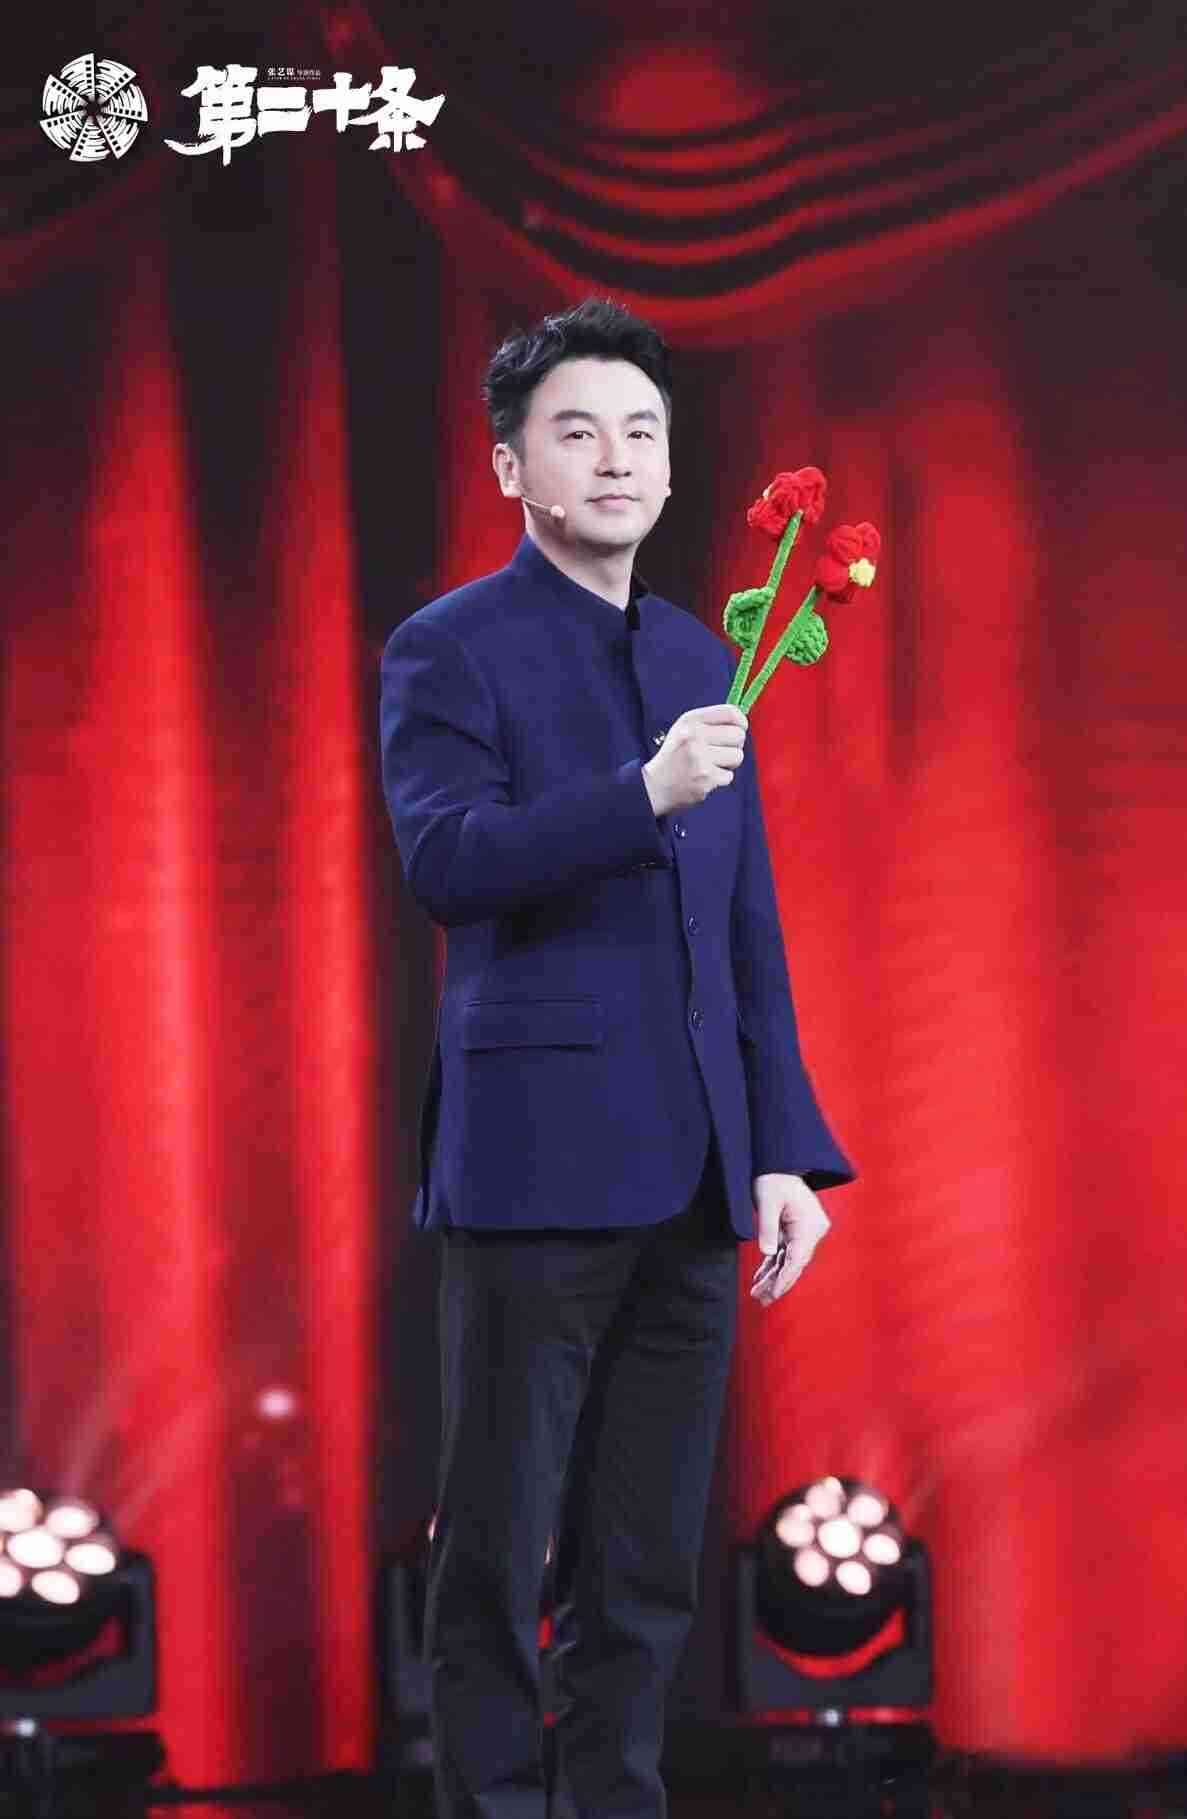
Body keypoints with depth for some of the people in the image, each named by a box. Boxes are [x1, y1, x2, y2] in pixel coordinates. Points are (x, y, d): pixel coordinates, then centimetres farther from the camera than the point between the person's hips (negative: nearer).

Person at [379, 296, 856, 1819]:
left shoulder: (699, 660, 17)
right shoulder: (449, 652, -1)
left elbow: (749, 932, 17)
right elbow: (443, 861, -18)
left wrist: (785, 1148, 11)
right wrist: (645, 793, -27)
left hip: (690, 1175, 6)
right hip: (537, 1163, -6)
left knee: (646, 1576, 8)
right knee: (495, 1563, -1)